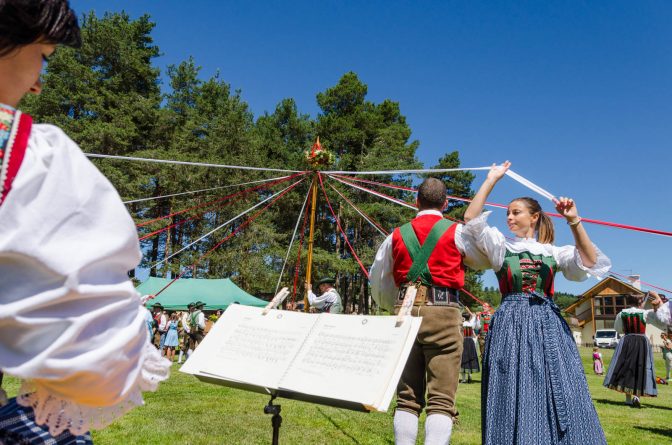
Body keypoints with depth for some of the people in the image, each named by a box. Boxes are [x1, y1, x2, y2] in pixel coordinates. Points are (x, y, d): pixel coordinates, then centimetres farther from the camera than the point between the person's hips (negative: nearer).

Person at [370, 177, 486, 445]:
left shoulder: (397, 235, 14)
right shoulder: (457, 232, 3)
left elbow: (376, 282, 20)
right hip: (443, 312, -3)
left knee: (407, 398, 9)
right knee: (442, 400, -2)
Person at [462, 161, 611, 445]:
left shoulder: (552, 252, 13)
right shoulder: (501, 247, 10)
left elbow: (589, 263, -4)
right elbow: (471, 219, -2)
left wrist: (574, 222, -12)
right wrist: (492, 178, -1)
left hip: (548, 326, 1)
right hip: (511, 326, -1)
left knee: (558, 398, -1)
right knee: (515, 397, -2)